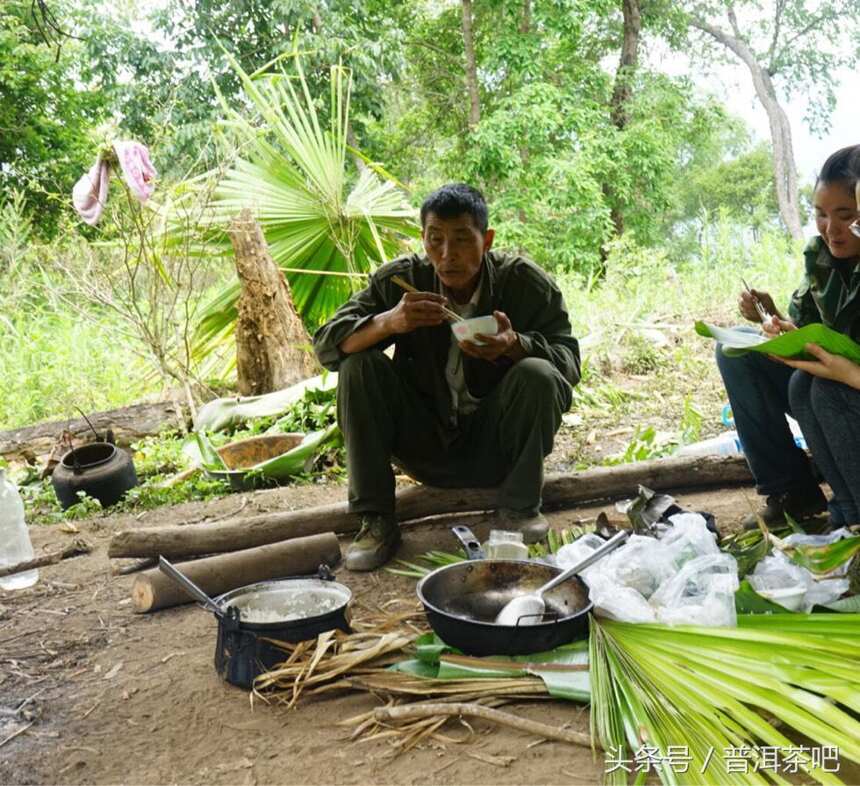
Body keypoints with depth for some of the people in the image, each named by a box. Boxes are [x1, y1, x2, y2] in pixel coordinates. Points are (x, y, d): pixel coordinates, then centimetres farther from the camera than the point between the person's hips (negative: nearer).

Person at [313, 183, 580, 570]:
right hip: (426, 445, 1)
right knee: (359, 365, -19)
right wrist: (388, 322, -35)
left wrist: (514, 345, -37)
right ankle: (375, 520, -14)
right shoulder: (400, 279, -8)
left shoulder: (525, 281, -11)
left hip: (496, 448, -1)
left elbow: (569, 361, -15)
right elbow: (326, 344, -14)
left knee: (538, 375, -28)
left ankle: (519, 507, -7)